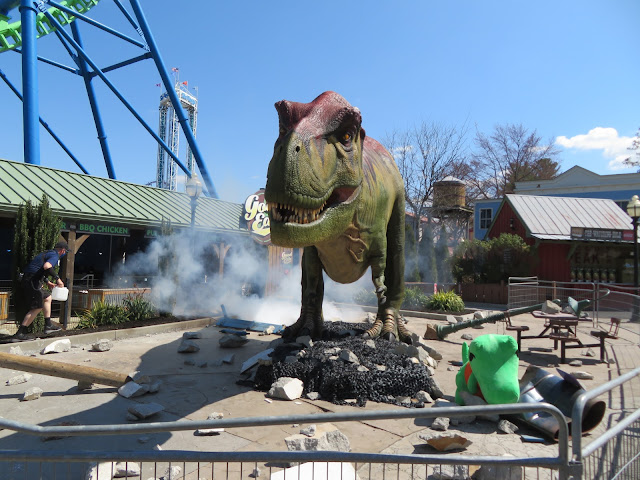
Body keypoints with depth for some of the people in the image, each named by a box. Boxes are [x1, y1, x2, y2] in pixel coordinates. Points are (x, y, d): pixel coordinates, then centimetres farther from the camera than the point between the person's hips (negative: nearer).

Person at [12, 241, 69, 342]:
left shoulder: (47, 253, 23)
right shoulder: (55, 255, -7)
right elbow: (46, 266, -28)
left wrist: (48, 282, 32)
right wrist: (57, 278, -23)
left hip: (27, 280, 10)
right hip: (32, 282, -10)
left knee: (47, 297, 22)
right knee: (37, 308, -5)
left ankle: (48, 325, 26)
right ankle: (19, 334, -4)